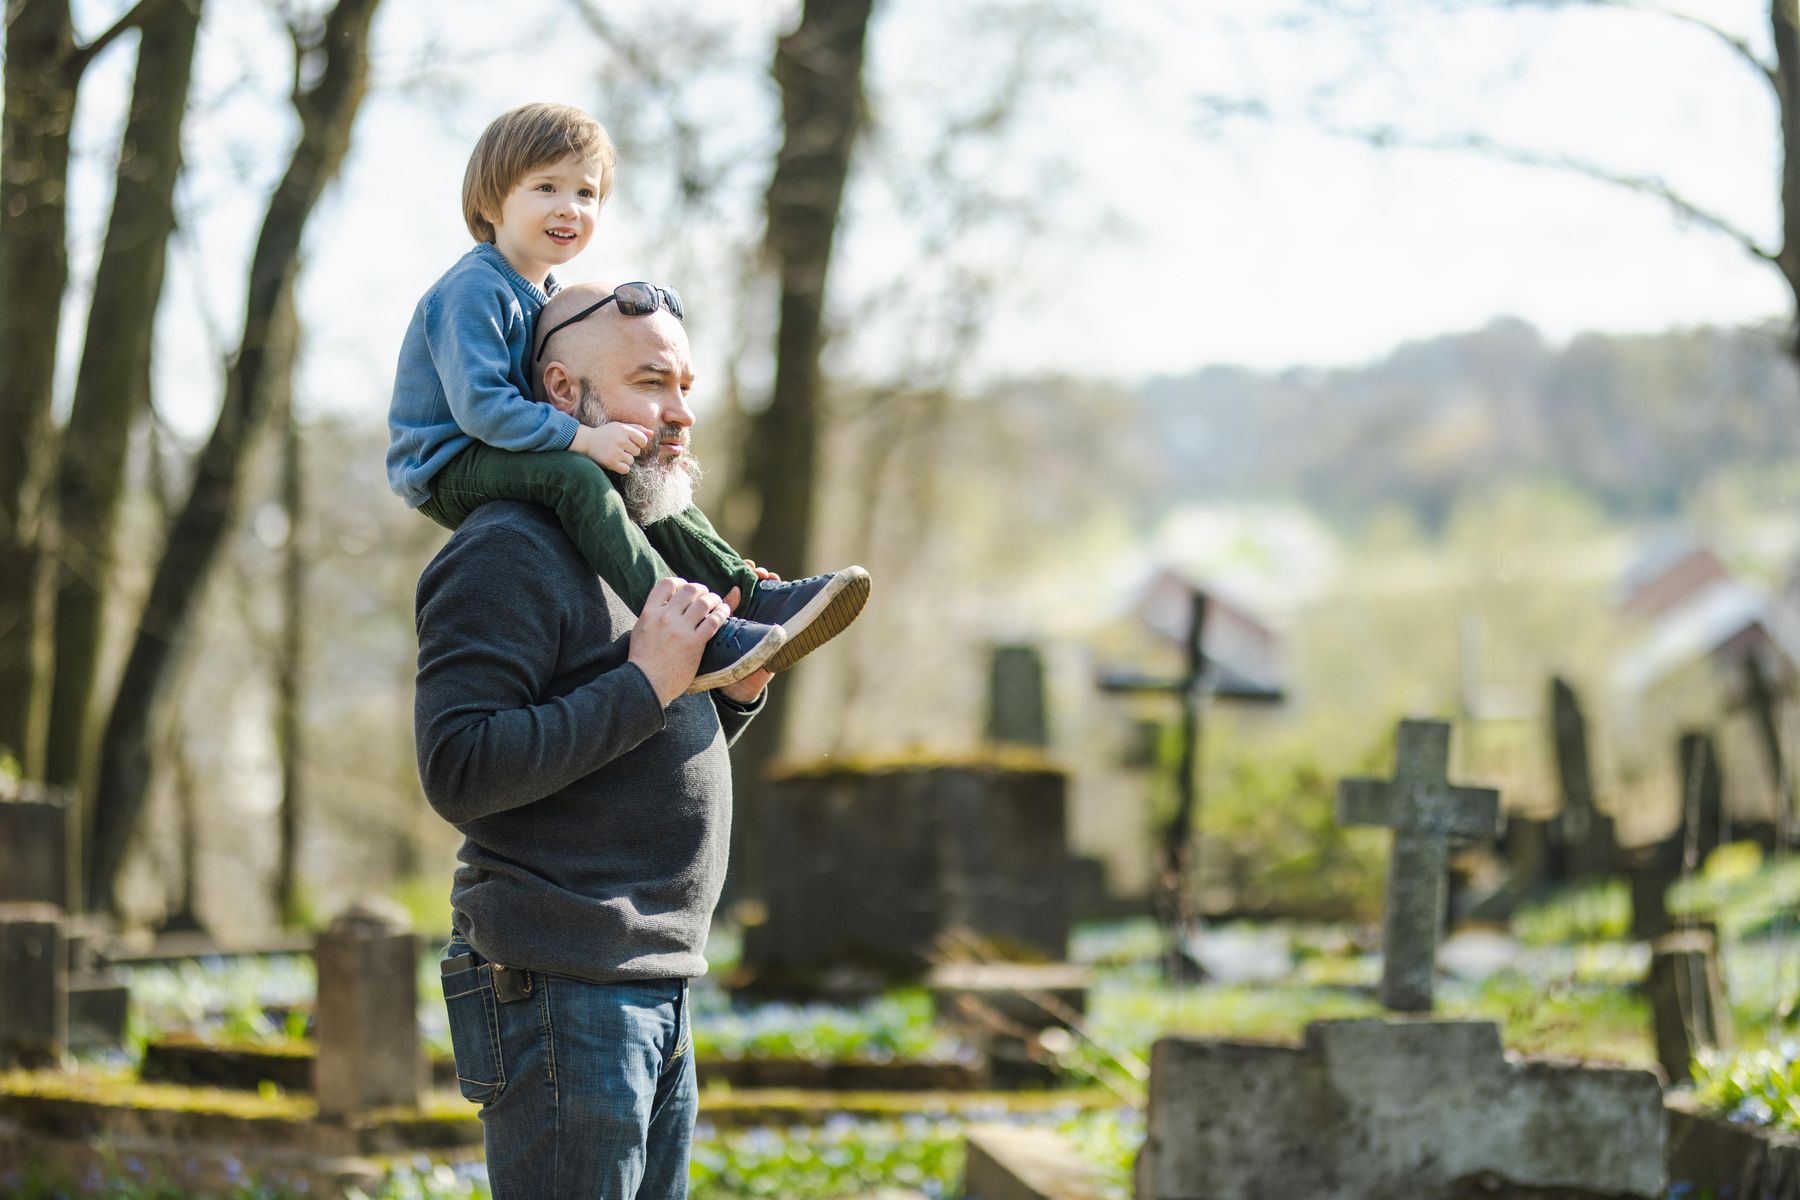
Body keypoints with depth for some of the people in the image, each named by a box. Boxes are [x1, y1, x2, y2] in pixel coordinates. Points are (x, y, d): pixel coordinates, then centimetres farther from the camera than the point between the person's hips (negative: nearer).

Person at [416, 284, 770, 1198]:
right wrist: (643, 685, -21)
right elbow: (458, 770, -22)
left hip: (657, 991, 10)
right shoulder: (507, 554, -12)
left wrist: (736, 686, 7)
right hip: (558, 991, -10)